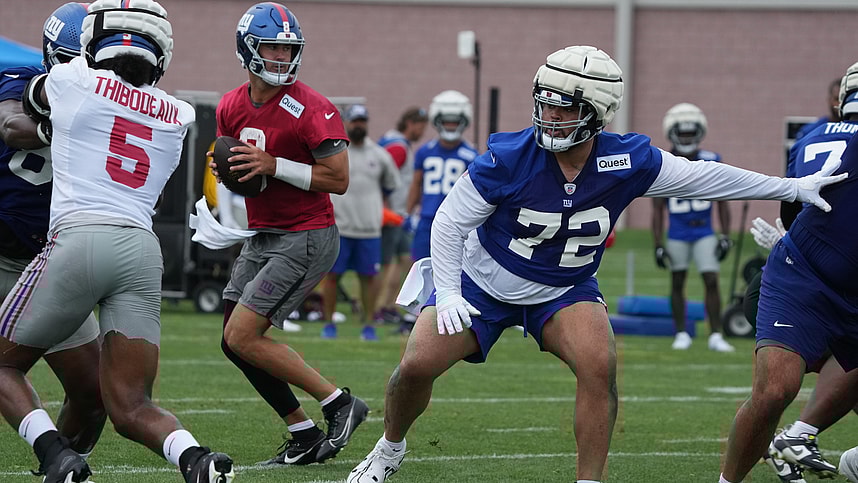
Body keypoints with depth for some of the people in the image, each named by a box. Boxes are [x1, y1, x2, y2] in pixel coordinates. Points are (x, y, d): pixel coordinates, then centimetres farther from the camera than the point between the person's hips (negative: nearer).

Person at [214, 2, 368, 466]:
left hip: (306, 239, -8)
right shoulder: (231, 108, 5)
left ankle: (340, 404, -4)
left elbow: (338, 179, -17)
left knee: (242, 336, -15)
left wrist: (275, 166, -23)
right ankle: (305, 437, 14)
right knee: (234, 343, 6)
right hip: (261, 237, 8)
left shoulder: (310, 110, -17)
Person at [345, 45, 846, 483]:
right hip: (483, 281, -1)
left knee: (599, 365, -25)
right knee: (418, 364, -11)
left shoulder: (627, 162, -20)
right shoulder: (510, 158, -27)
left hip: (564, 291, 1)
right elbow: (449, 222, -16)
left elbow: (703, 177, -7)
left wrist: (795, 188, -4)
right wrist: (447, 295, -24)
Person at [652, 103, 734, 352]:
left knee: (712, 281, -6)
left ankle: (715, 336, -2)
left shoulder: (711, 163, -4)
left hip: (704, 234, 0)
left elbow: (722, 202, 4)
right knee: (677, 283, 8)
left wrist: (725, 236, -2)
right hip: (677, 236, 0)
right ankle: (681, 334, 19)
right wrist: (658, 245, -6)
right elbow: (657, 210, -3)